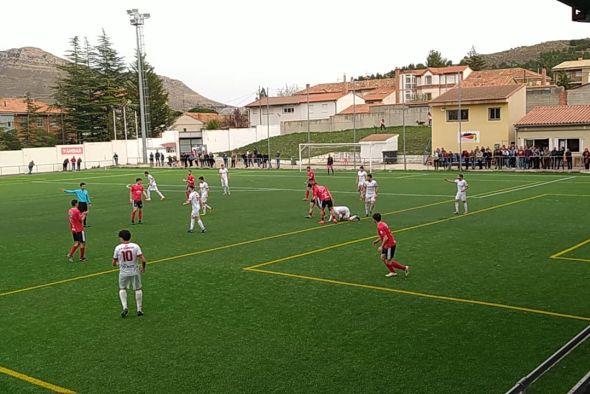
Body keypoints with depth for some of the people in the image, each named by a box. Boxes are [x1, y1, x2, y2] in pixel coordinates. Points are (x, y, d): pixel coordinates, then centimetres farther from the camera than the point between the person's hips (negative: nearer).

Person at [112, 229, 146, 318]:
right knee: (138, 289, 17)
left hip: (123, 272, 0)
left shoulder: (118, 248, -7)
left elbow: (114, 263, 1)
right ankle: (139, 309, 20)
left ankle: (124, 307, 5)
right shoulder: (135, 246, -9)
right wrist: (143, 267, 5)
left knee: (122, 289, 21)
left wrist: (117, 264, 24)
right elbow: (143, 260, -16)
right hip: (135, 271, 0)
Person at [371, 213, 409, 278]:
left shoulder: (380, 227, -22)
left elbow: (385, 238, -28)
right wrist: (377, 241, 22)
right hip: (388, 245, 10)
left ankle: (405, 268, 5)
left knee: (388, 262, -2)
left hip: (390, 245, -10)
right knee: (383, 258, 15)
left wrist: (381, 247, -21)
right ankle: (392, 272, 21)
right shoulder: (382, 223, 8)